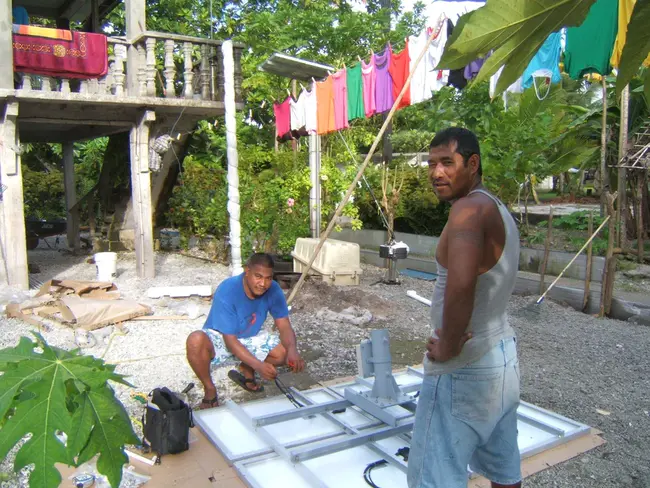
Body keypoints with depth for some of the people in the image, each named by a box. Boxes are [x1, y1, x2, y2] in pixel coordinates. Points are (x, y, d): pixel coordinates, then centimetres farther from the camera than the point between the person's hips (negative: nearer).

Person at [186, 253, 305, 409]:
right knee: (196, 340, -37)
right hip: (220, 339, -4)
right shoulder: (227, 291, -31)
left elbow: (284, 326, -15)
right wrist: (259, 365, -43)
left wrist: (292, 350, -38)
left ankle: (245, 370, 11)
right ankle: (209, 389, -9)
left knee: (286, 351, -16)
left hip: (249, 339, 5)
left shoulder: (273, 290, -17)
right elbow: (230, 340, -31)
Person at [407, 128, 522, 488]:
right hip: (502, 355, 10)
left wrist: (447, 347, -23)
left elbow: (461, 283, -38)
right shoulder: (499, 210, 10)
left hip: (463, 368, -10)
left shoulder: (469, 207, -20)